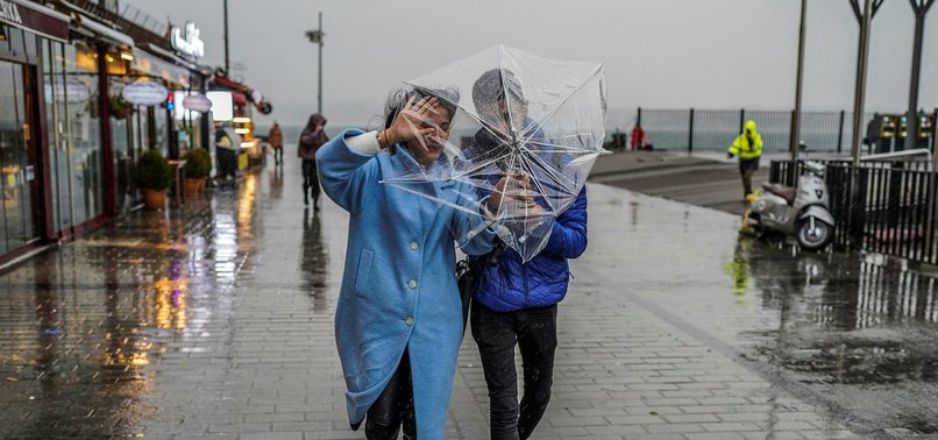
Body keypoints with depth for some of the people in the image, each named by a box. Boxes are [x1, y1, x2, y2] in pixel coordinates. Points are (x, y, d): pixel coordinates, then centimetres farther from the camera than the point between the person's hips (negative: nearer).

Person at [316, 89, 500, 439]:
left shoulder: (454, 180, 7)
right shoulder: (375, 171, -3)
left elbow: (473, 240, -8)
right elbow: (328, 162, -24)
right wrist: (387, 137, -36)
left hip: (433, 322, 3)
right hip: (377, 318, -2)